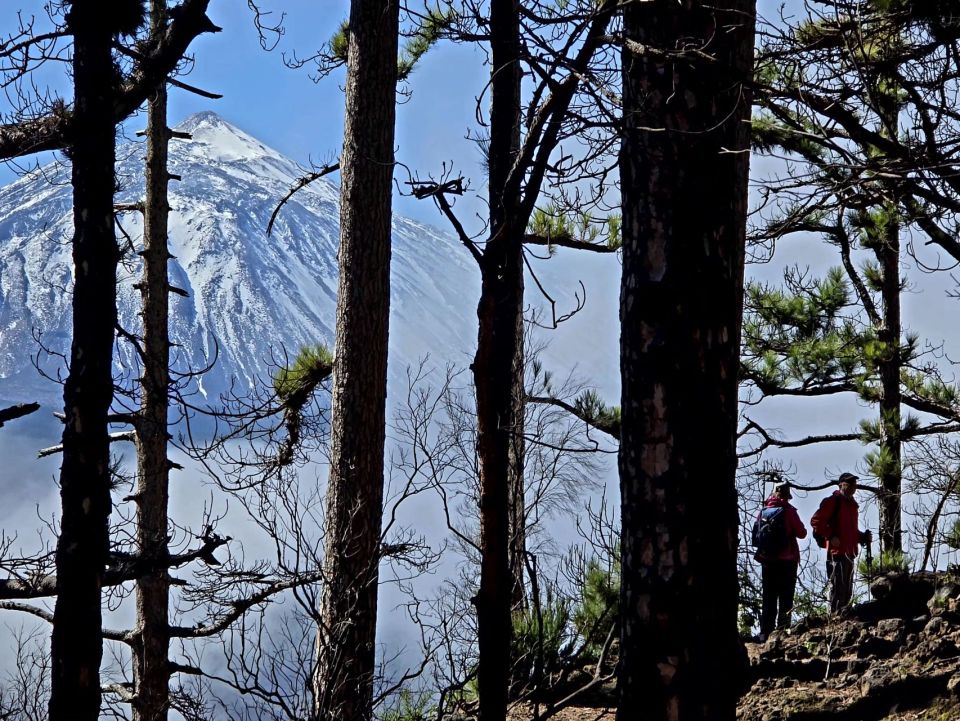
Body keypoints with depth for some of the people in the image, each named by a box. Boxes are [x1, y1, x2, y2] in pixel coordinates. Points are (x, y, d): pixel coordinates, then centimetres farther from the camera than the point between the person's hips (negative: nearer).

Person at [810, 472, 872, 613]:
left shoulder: (852, 505, 23)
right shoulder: (833, 501, -3)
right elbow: (816, 521, -11)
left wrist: (863, 537, 14)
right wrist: (830, 536, -17)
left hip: (849, 553, 9)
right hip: (837, 552, -9)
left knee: (847, 593, 11)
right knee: (838, 589, -13)